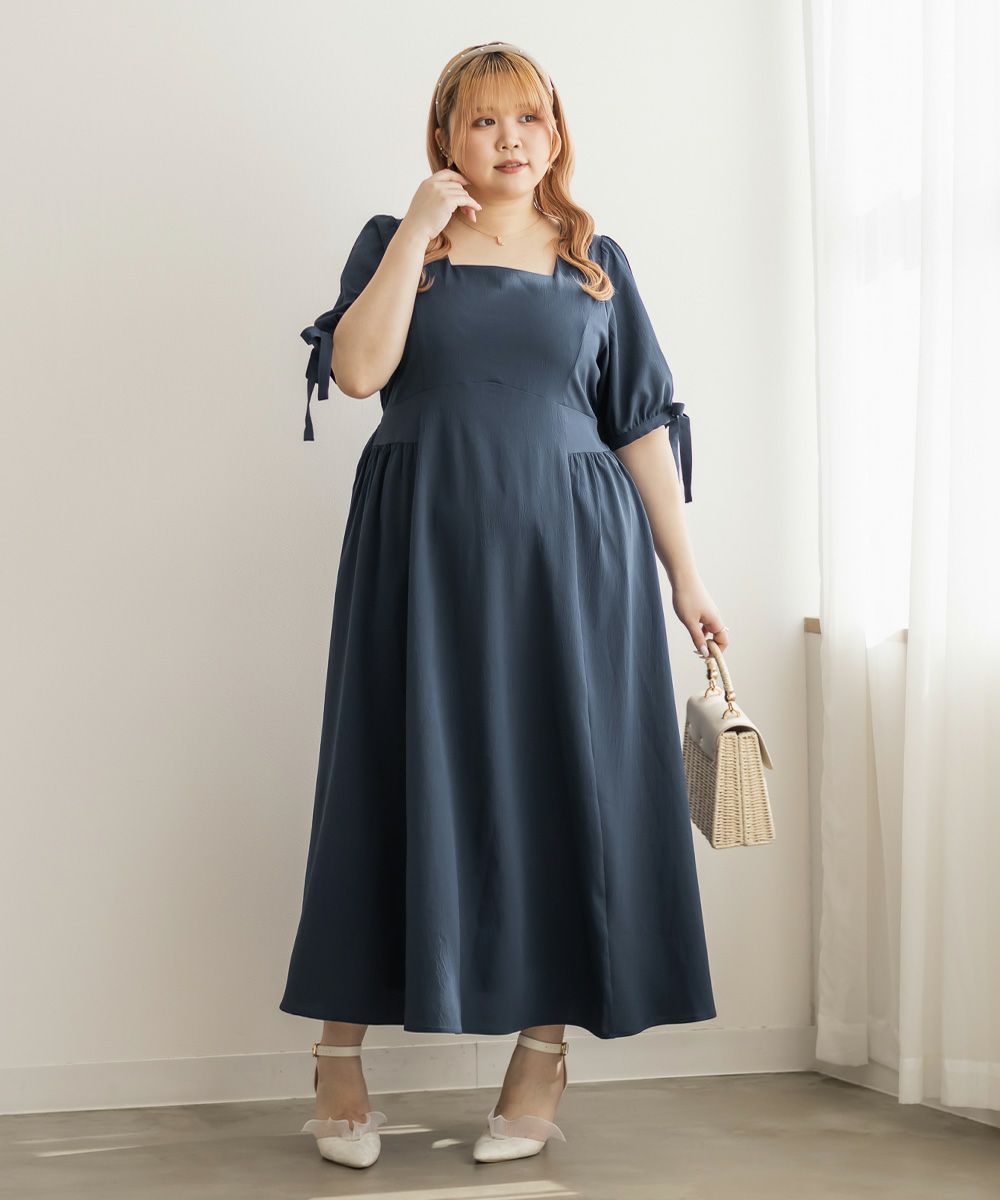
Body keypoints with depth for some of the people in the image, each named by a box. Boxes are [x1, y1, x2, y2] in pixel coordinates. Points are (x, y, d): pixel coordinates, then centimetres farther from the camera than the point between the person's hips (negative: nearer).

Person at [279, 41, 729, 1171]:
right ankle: (339, 1053, 12)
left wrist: (686, 575, 4)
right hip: (425, 553, -1)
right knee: (404, 779, 0)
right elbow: (356, 369, -10)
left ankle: (544, 1053, 14)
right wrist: (419, 230, -10)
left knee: (563, 782, 1)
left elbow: (643, 425, 9)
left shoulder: (596, 263, 12)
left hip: (571, 554, 2)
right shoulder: (395, 242, 8)